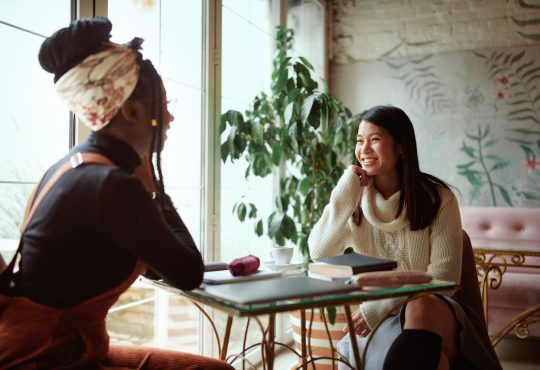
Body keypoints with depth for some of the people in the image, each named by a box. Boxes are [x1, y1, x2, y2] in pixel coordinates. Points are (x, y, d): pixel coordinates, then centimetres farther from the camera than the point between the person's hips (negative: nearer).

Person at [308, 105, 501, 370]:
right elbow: (319, 255, -6)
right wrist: (344, 197, -12)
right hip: (375, 319, 0)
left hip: (434, 310, 1)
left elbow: (444, 275, -7)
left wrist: (381, 305, -15)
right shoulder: (355, 200, 6)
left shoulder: (438, 198, -3)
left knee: (422, 308, -37)